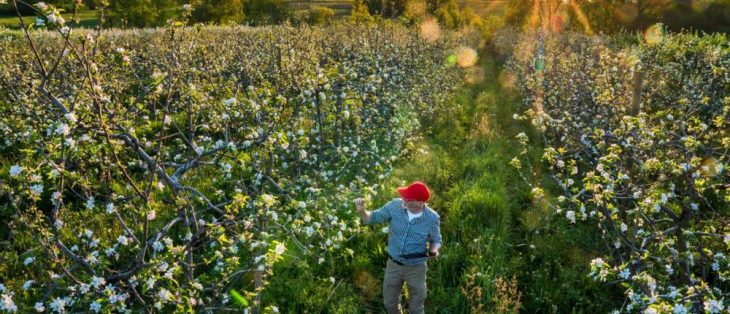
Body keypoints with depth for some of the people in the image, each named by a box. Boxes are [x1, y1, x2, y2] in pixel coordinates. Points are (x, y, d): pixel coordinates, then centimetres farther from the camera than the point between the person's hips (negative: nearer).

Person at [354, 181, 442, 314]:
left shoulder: (432, 218, -20)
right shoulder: (395, 206, -18)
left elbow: (436, 240, -3)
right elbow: (372, 218, -7)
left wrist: (434, 250, -25)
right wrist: (362, 211, -28)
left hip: (416, 268, -2)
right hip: (393, 265, 2)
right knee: (389, 303, 22)